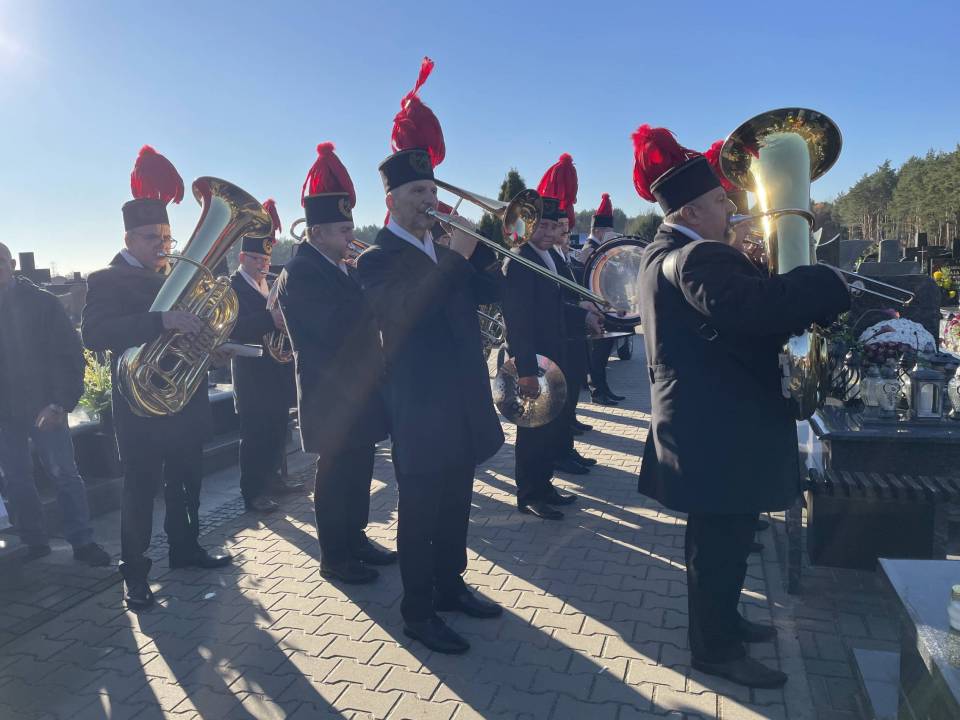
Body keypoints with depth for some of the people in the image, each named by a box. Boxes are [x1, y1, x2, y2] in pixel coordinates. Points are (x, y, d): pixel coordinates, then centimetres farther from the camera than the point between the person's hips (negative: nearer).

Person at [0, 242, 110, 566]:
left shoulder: (42, 302, -2)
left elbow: (70, 354, -5)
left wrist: (62, 402, -15)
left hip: (43, 407, -4)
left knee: (64, 474, -1)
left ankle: (82, 541, 6)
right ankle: (35, 542, 22)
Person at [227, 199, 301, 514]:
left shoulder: (271, 286, 15)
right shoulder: (231, 287, -8)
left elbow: (280, 317, 17)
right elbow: (233, 327, -23)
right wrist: (270, 320, -35)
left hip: (277, 372, 8)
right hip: (253, 373, -7)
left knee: (277, 431, 15)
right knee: (254, 435, -2)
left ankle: (272, 478, 29)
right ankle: (252, 493, 6)